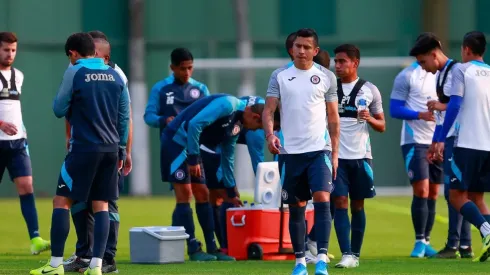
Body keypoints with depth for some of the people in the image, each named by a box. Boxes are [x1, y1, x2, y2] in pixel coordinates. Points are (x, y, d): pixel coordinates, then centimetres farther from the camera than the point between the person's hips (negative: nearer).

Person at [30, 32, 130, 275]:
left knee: (62, 201, 2)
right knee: (101, 205, 7)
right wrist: (121, 150, 18)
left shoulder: (74, 73, -6)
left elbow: (59, 110, 0)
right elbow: (124, 117, 11)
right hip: (110, 149, 5)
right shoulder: (115, 76, 9)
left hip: (84, 148, -5)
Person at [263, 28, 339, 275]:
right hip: (289, 151, 1)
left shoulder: (326, 77, 5)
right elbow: (268, 110, 2)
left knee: (322, 198, -17)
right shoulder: (279, 76, 5)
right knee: (296, 206, 7)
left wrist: (335, 153, 4)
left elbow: (333, 117, 9)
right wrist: (270, 134, -19)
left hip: (319, 150, -1)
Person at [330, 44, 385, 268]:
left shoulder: (369, 90, 4)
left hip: (360, 156, 1)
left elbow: (382, 126, 8)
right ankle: (346, 254, -14)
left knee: (357, 206, 7)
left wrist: (370, 119, -13)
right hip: (336, 156, -1)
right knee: (340, 203, -10)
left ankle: (355, 254, 15)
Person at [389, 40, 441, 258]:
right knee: (421, 191, -13)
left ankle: (426, 242, 12)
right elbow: (394, 110, -6)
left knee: (433, 194, 6)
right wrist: (420, 115, -20)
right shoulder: (407, 76, -3)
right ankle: (419, 241, -7)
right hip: (415, 141, -5)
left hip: (437, 142, 5)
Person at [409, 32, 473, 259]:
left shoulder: (455, 72, -11)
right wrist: (435, 143, 24)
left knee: (454, 191, -9)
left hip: (457, 138, -10)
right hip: (448, 140, 10)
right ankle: (464, 246, 11)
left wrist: (443, 106, -17)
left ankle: (454, 245, -8)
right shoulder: (440, 75, 18)